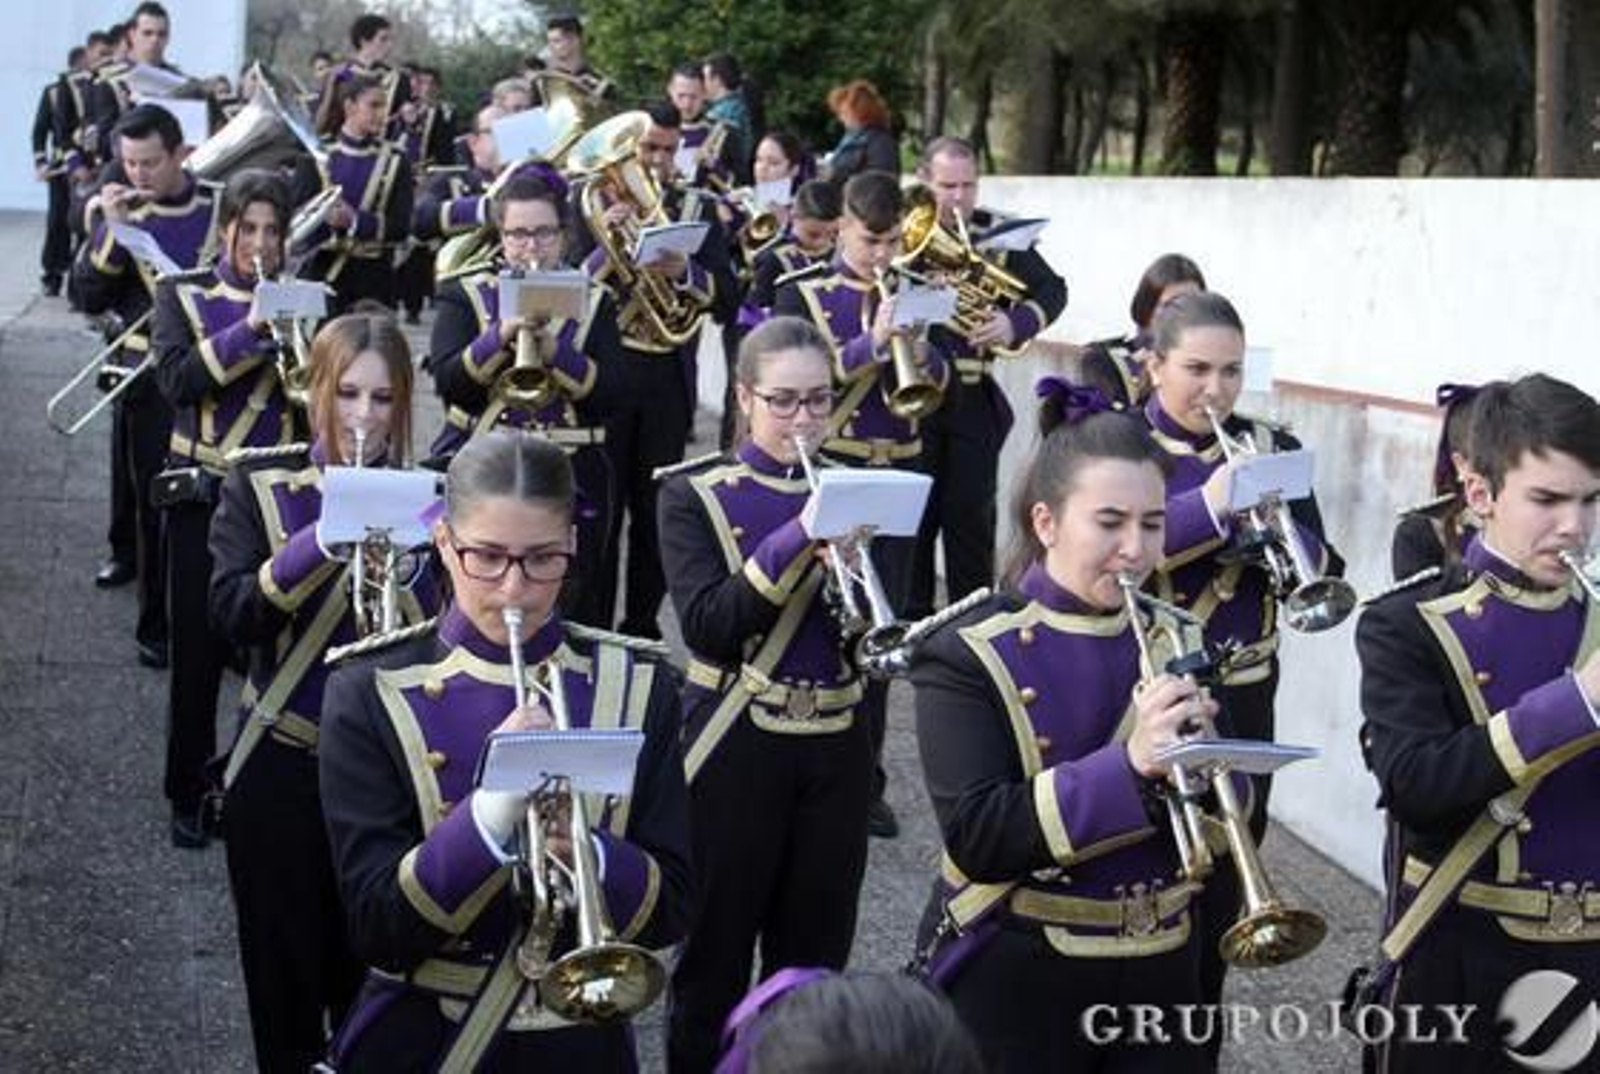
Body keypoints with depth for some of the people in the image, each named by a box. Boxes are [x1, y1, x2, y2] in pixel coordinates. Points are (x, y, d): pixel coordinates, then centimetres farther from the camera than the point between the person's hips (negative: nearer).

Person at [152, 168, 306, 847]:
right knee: (198, 653, 4)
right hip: (205, 496, -1)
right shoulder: (182, 295, 3)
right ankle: (190, 797, 17)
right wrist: (248, 330, -21)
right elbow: (175, 380, -13)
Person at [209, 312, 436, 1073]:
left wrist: (393, 576, -26)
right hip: (282, 765, 0)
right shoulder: (259, 484, -2)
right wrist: (320, 543, -27)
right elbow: (231, 613, -14)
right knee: (286, 967, 9)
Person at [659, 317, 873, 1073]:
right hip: (737, 748, -3)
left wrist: (850, 555, -18)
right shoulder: (696, 496, -4)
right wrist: (794, 541, -26)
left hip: (836, 745, 3)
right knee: (716, 953, 7)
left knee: (816, 959, 11)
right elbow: (707, 627, -17)